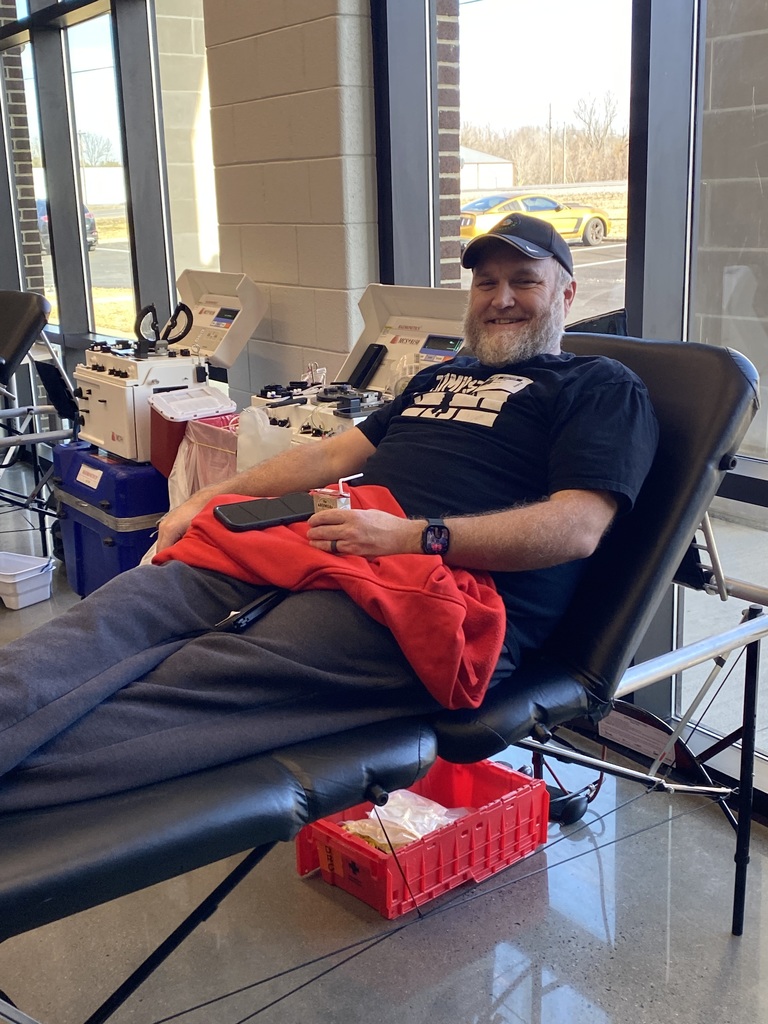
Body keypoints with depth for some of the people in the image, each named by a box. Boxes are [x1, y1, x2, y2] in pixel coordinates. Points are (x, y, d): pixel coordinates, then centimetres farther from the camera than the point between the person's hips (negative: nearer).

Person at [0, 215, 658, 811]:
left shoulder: (603, 388, 10)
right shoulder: (443, 375, 33)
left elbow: (577, 527, -7)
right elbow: (337, 452, 31)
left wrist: (415, 536, -18)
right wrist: (213, 498, 17)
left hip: (452, 581, -7)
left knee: (196, 679, -30)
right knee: (129, 607, -19)